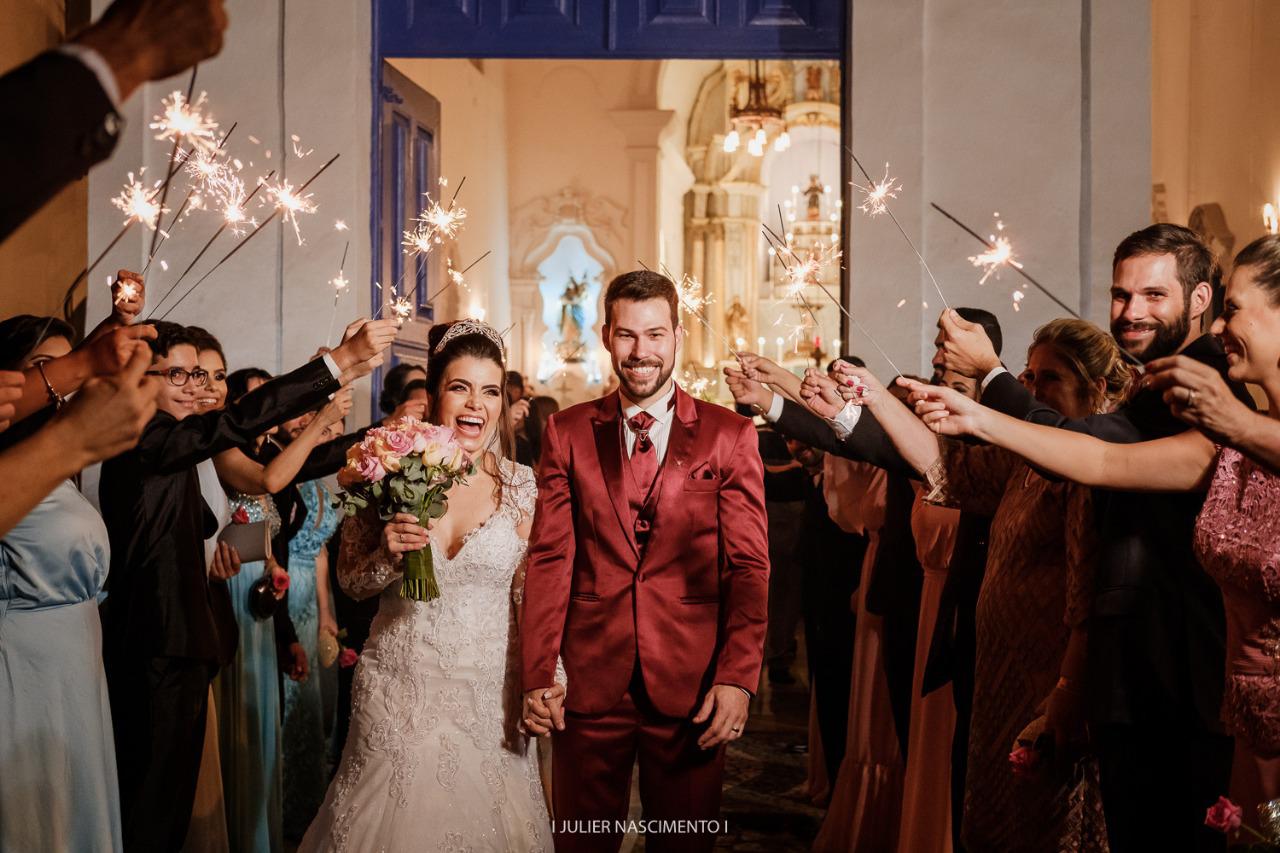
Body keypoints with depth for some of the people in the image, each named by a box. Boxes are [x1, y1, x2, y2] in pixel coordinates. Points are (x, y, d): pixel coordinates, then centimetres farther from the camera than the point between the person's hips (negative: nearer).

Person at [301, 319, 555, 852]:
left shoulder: (522, 487, -4)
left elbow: (532, 593, 2)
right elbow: (350, 582, 5)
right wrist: (389, 556, -14)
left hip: (488, 695, 0)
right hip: (397, 689, 0)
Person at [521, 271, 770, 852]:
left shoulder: (730, 436, 0)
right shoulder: (567, 432, 5)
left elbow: (749, 568, -3)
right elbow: (549, 558, 0)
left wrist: (739, 677, -12)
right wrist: (538, 675, -6)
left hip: (692, 687, -1)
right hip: (589, 681, 1)